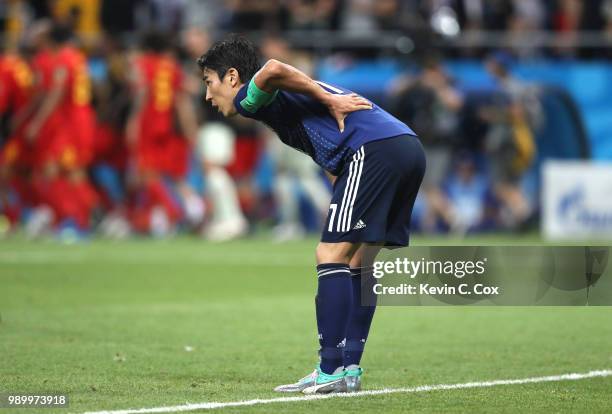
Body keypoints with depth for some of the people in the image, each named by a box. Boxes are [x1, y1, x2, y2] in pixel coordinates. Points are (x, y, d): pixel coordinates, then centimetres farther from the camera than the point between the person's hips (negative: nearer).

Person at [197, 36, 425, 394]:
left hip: (376, 149, -9)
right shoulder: (283, 104, 32)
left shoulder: (251, 97, 4)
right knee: (356, 260, 13)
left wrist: (331, 101, -11)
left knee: (332, 254, -7)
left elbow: (273, 70, -21)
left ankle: (331, 372, -9)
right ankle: (349, 369, 13)